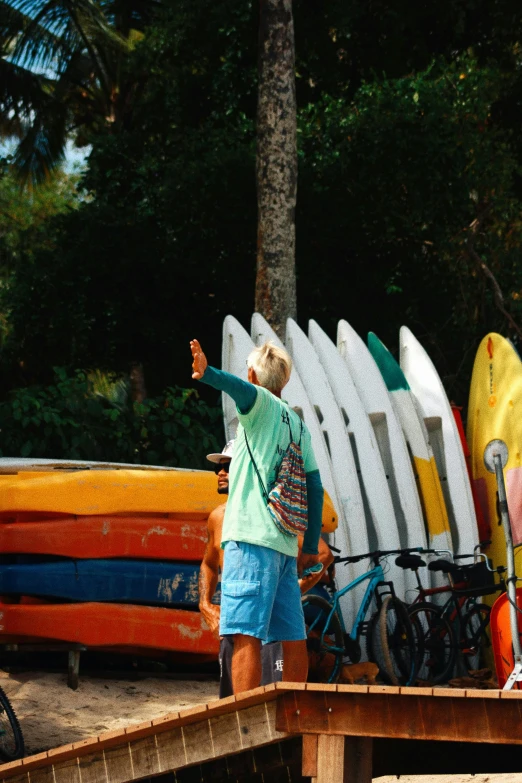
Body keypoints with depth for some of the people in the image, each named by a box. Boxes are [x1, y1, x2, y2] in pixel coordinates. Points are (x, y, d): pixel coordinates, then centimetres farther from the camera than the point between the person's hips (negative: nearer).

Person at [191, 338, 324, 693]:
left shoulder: (263, 404, 2)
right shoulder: (297, 424, 21)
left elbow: (242, 389, -23)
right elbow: (315, 487, 17)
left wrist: (207, 373, -42)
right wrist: (312, 546, 19)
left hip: (252, 537, -8)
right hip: (285, 543, 8)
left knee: (246, 635, -14)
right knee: (294, 639, 9)